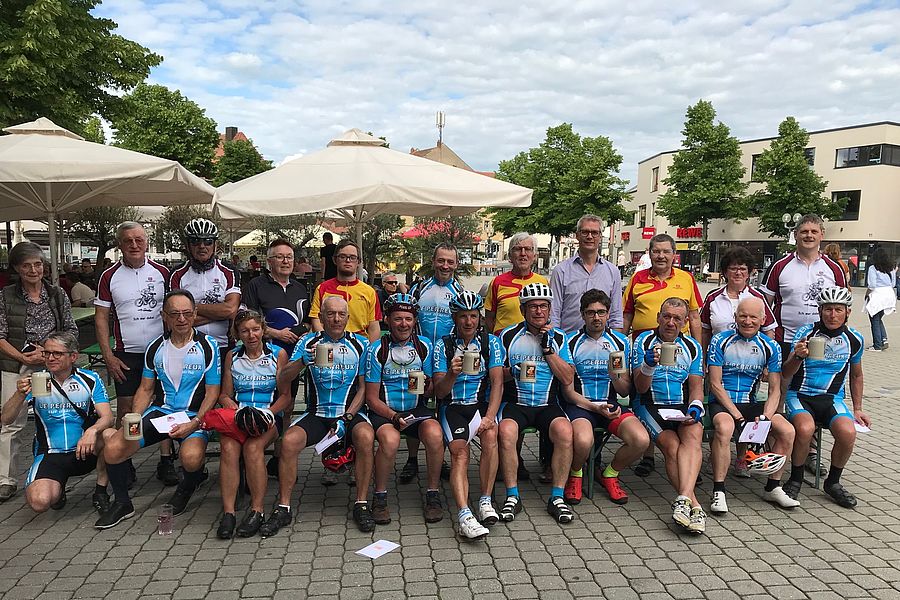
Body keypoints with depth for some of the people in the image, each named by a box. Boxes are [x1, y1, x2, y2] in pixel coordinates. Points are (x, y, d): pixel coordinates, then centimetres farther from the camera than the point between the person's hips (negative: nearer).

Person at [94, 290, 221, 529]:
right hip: (160, 411, 4)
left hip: (194, 416, -4)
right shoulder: (155, 348, 6)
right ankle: (122, 503, 11)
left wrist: (193, 424, -18)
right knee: (112, 448, -16)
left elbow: (212, 392, -6)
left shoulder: (208, 346, -6)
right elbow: (145, 389, 13)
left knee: (191, 458, -33)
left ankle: (188, 485, 7)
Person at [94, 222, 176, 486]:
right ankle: (124, 464, 16)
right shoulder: (109, 277, 2)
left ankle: (166, 462, 11)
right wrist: (108, 356, -4)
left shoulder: (162, 273, 4)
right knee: (125, 410, 4)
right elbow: (101, 317, 3)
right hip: (126, 355, 0)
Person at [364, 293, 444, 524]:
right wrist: (394, 417, -18)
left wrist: (426, 385, -16)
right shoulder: (377, 349, -4)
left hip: (417, 409, 2)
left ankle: (433, 494, -8)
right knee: (390, 440, -33)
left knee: (435, 435, -28)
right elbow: (372, 397, -3)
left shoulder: (424, 345, 4)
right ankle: (380, 498, -10)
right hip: (384, 411, -2)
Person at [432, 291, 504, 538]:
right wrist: (452, 374, -23)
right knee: (459, 451, -27)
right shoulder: (443, 345, 5)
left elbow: (497, 383, -4)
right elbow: (439, 392, 0)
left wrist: (490, 416, -20)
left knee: (490, 434, -31)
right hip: (453, 406, 0)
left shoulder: (491, 342, 7)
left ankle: (485, 501, -19)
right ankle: (465, 514, -34)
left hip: (483, 403, 0)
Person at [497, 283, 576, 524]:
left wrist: (547, 348, -7)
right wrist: (512, 373, -13)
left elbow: (568, 379, -1)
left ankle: (557, 498, -16)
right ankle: (512, 497, -16)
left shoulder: (558, 337, 9)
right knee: (506, 432, -32)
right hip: (515, 403, -1)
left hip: (548, 405, 1)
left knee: (565, 431, -30)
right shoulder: (508, 336, 7)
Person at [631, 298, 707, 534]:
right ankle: (694, 505, -28)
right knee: (672, 446, -29)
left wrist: (695, 407, -10)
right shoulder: (643, 342, 4)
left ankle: (683, 499, -44)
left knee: (693, 436, -32)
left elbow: (696, 386, 12)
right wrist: (648, 365, -20)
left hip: (683, 405, 2)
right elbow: (641, 388, 0)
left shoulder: (692, 346, 15)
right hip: (651, 405, -2)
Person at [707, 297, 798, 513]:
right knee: (724, 428, -36)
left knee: (787, 431, -19)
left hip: (751, 403, 4)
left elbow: (775, 390, 4)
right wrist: (738, 417, -16)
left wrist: (765, 416, -14)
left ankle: (773, 487, 1)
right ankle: (718, 492, -25)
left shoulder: (771, 347, 5)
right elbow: (715, 384, -9)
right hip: (722, 403, -4)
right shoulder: (721, 340, -6)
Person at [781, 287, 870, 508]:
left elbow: (856, 375, 22)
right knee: (805, 429, -34)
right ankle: (796, 479, -8)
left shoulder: (855, 339, 4)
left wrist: (857, 409, 19)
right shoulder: (805, 332, -6)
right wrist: (798, 356, -28)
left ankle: (833, 482, -1)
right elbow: (786, 375, -8)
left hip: (832, 398, 3)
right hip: (800, 395, -3)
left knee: (848, 432, -29)